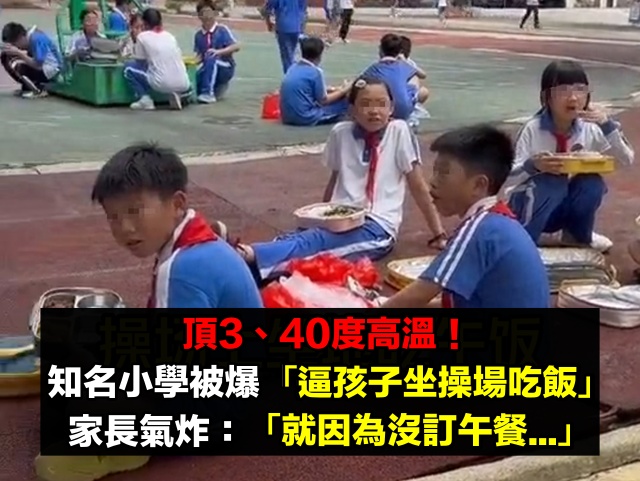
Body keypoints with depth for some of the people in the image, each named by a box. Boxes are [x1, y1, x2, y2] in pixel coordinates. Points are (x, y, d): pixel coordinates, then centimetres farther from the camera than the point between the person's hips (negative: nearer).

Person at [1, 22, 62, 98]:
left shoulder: (37, 39, -29)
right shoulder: (28, 36, -5)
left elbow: (38, 65, -31)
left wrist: (19, 53, -29)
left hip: (51, 68, -9)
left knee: (21, 68, -31)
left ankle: (39, 89, -5)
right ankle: (27, 86, 10)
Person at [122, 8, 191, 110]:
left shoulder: (143, 36, 4)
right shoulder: (170, 36, 16)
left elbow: (139, 61, 13)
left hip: (162, 84, -4)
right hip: (183, 85, 4)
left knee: (129, 67, 16)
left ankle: (145, 99, 3)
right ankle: (176, 94, 11)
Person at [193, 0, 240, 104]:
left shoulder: (222, 29, -9)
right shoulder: (198, 35, 4)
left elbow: (236, 46, -19)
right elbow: (200, 56, 7)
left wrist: (218, 51, -32)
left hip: (225, 68, -5)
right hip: (208, 69, 5)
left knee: (211, 57, -34)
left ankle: (209, 93, -32)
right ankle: (218, 87, 12)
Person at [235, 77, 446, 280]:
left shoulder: (399, 131, -4)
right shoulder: (341, 132, 7)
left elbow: (418, 186, 0)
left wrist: (439, 234, 1)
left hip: (377, 226, -4)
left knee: (315, 240, -33)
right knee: (302, 235, -29)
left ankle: (253, 255, -54)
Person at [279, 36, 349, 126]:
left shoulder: (293, 67, 9)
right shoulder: (315, 72, -12)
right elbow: (323, 101, -2)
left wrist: (331, 90, 24)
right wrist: (343, 91, 11)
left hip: (287, 117, 7)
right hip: (306, 118, -7)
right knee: (344, 101, 4)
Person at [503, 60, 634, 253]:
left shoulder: (589, 128, -8)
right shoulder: (532, 129, -19)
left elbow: (627, 160, -10)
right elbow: (508, 177, -20)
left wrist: (607, 125, -22)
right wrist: (532, 165, -40)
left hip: (563, 208, 4)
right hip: (527, 204, -4)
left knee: (593, 182, -23)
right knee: (551, 182, -33)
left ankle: (578, 235, 4)